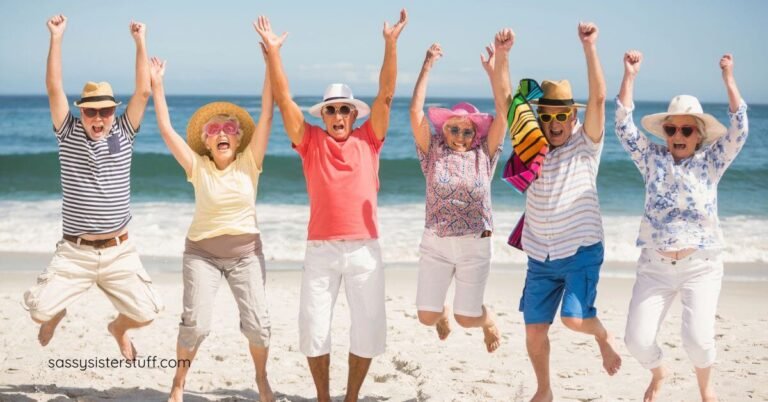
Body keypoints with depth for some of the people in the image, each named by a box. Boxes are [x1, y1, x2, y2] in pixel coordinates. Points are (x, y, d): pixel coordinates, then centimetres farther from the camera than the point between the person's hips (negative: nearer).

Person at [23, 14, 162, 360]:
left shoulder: (123, 134, 3)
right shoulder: (68, 134, 0)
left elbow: (143, 91, -6)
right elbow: (54, 88, -8)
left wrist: (140, 42, -10)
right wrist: (56, 38, -12)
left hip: (119, 252, 1)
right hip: (74, 252, -1)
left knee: (145, 312, -8)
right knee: (39, 310, -13)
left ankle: (118, 328, 31)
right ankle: (58, 313, 28)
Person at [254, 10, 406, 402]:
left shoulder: (368, 140, 6)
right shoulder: (310, 142, 5)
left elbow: (386, 95, -1)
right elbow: (283, 99, -1)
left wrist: (391, 43, -9)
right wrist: (272, 50, -9)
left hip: (364, 248, 0)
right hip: (321, 249, 0)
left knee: (369, 327, 3)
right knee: (313, 327, 1)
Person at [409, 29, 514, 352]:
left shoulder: (484, 154, 2)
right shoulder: (433, 152, 2)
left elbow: (503, 108, -6)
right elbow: (416, 112, -8)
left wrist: (501, 60, -15)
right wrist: (427, 66, -12)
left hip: (475, 245, -1)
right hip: (435, 244, 1)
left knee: (466, 318, 0)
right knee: (426, 317, 2)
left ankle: (487, 318, 37)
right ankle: (441, 311, 39)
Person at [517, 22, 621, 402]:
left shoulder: (585, 145, -5)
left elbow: (598, 98, -19)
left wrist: (589, 48, -28)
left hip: (581, 252, -4)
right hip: (540, 257, 4)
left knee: (574, 318, -20)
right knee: (534, 329, 5)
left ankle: (603, 335, 16)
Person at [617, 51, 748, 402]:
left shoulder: (711, 162, 3)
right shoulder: (652, 159, 6)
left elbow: (739, 130, -9)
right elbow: (624, 126, -1)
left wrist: (728, 79, -13)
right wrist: (629, 76, -6)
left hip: (701, 266, -2)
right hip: (655, 266, 2)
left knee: (698, 337, -18)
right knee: (638, 339, -7)